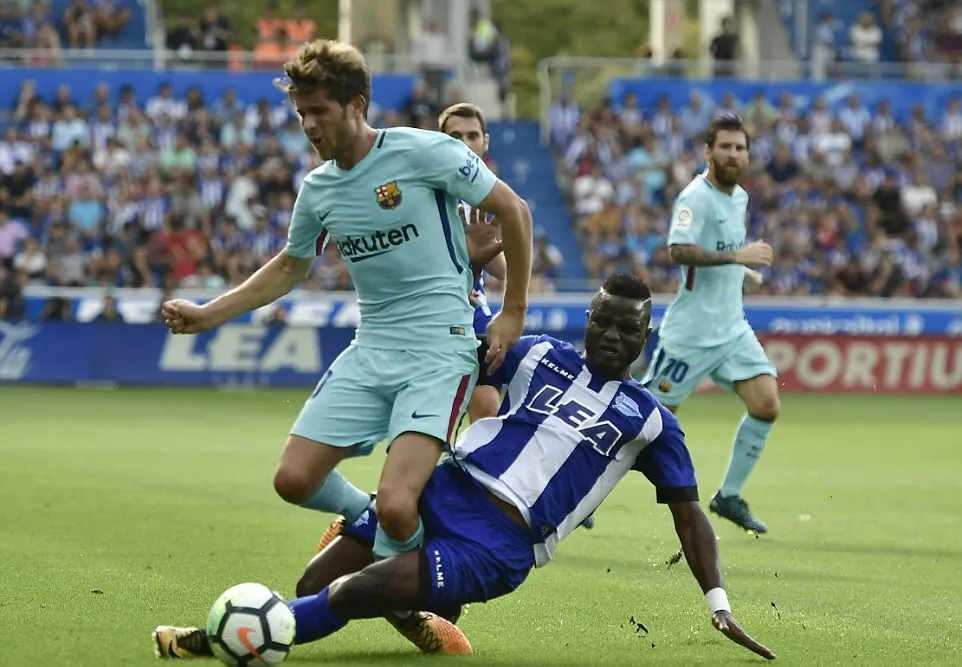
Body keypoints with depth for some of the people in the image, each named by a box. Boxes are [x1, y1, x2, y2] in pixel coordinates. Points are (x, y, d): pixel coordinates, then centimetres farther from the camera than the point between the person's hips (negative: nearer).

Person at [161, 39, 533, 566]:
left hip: (439, 350, -6)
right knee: (293, 481, -2)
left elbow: (513, 210, -3)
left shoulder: (420, 151, -10)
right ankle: (364, 515, 30)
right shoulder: (318, 188, 8)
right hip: (369, 351, 6)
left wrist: (513, 313, -1)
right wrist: (207, 315, 18)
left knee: (396, 508, -22)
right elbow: (289, 268, 26)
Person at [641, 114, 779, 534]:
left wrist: (742, 272, 12)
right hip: (691, 333, -8)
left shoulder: (740, 198, 12)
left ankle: (729, 496, 7)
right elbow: (680, 251, -31)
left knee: (767, 404, -6)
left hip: (732, 329, 8)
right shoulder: (696, 197, -15)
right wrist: (739, 255, -33)